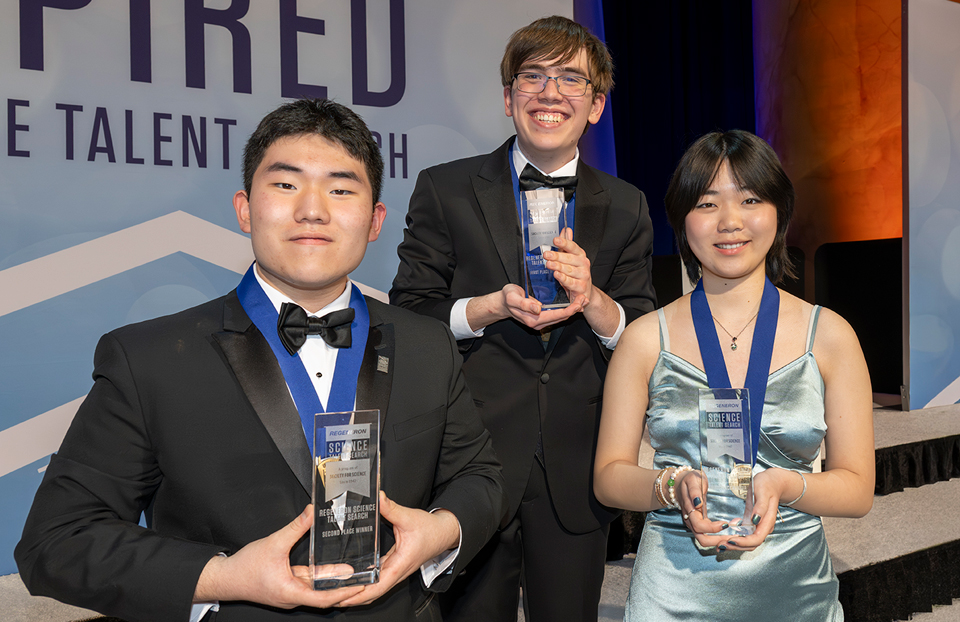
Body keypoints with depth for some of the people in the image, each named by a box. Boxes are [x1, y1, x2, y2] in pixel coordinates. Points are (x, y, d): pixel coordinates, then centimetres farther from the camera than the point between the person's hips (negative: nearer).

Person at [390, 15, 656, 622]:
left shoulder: (626, 208, 8)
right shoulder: (444, 190, 2)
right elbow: (408, 318, 0)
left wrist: (592, 299, -15)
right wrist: (493, 307, -17)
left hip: (575, 476, 2)